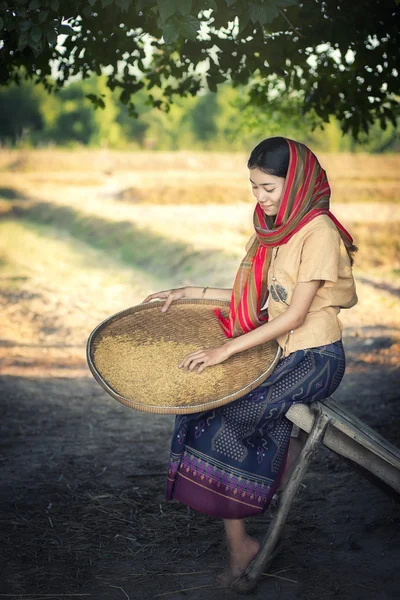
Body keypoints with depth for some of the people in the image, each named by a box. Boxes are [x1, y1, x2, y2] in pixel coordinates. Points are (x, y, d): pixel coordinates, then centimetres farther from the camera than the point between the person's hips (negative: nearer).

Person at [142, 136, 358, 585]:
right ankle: (237, 546, -5)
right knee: (205, 402, -10)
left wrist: (226, 350, -26)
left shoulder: (319, 232, -18)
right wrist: (190, 293, 7)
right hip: (277, 348, 8)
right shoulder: (272, 229, 9)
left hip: (315, 358, -8)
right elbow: (257, 299, 13)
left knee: (224, 417, -21)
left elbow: (295, 315, -22)